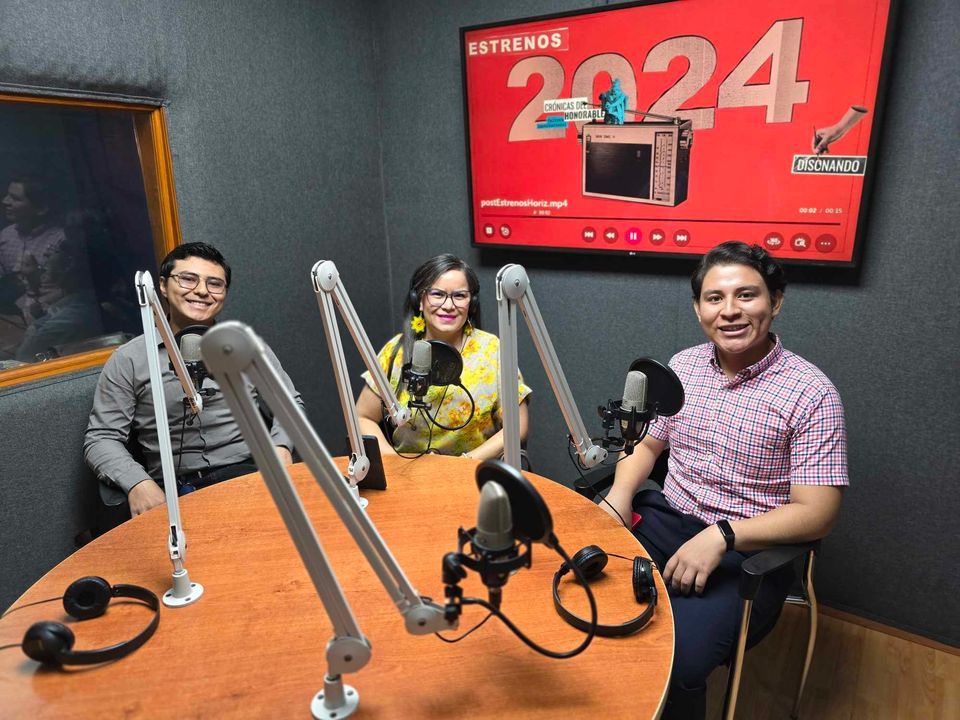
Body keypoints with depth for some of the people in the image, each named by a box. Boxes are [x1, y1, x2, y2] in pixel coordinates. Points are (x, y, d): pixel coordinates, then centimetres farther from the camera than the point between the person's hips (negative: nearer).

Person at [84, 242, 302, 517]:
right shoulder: (129, 359, 9)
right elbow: (101, 438, 7)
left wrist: (280, 446, -4)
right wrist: (138, 482, -13)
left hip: (247, 473, 1)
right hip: (171, 491, -1)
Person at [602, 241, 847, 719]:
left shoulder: (811, 393, -11)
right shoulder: (683, 366, 5)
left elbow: (816, 513, -13)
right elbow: (646, 443, 13)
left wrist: (721, 536, -24)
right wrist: (619, 495, -7)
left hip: (748, 549, -4)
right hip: (666, 517, 5)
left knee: (676, 660, -28)